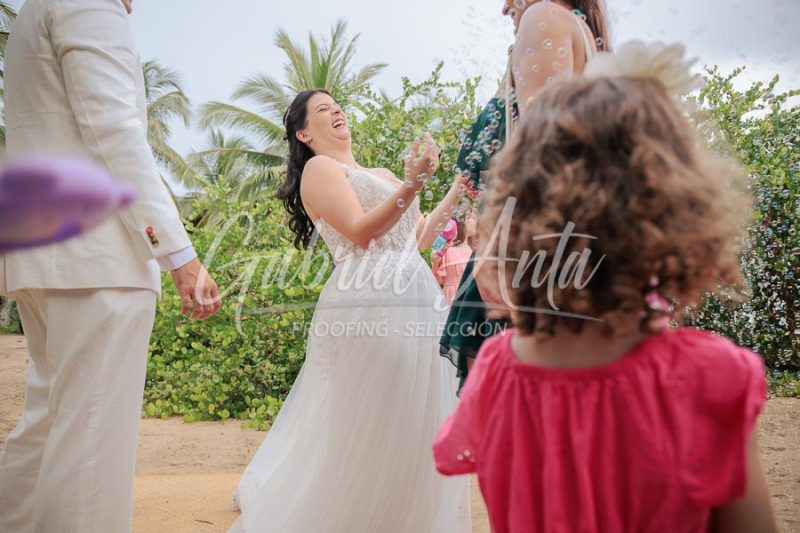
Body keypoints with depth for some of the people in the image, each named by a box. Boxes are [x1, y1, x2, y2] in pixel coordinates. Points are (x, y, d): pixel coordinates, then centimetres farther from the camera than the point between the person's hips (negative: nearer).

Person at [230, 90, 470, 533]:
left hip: (417, 306, 8)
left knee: (414, 430, 9)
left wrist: (458, 188, 19)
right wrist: (412, 185, -20)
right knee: (365, 429, -4)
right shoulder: (319, 168, 2)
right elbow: (360, 232, -12)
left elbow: (419, 238, 21)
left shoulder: (382, 174, 26)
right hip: (369, 308, -7)